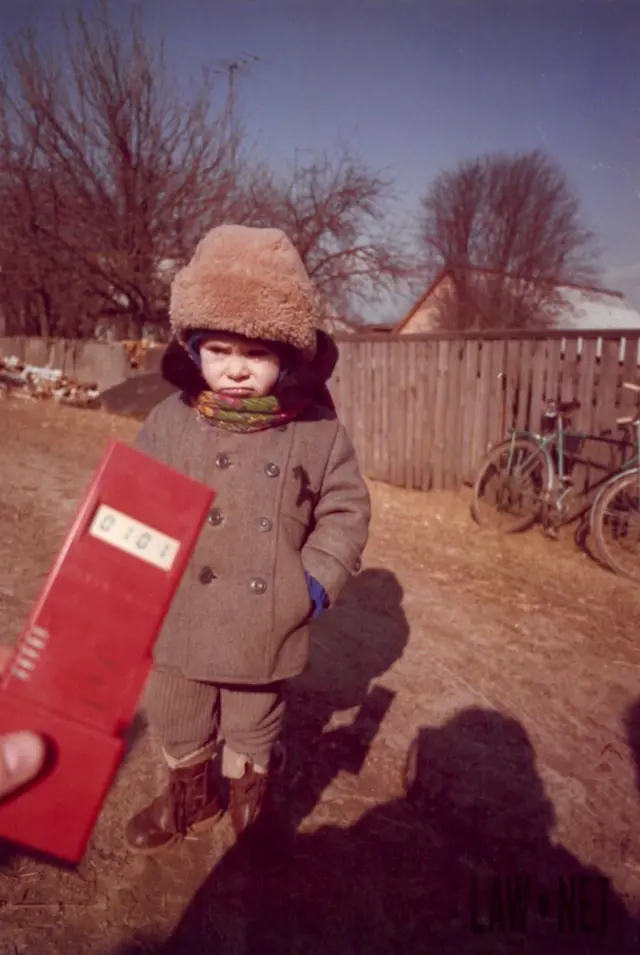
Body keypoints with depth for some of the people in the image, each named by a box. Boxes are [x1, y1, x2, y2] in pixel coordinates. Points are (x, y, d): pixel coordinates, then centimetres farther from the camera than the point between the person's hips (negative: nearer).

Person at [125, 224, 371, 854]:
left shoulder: (318, 430, -11)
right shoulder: (171, 420, -9)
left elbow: (346, 509, -3)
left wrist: (318, 579, -12)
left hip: (267, 627, -1)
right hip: (179, 619, 2)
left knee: (253, 731, 23)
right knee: (178, 726, 24)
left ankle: (249, 805, 54)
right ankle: (192, 798, 55)